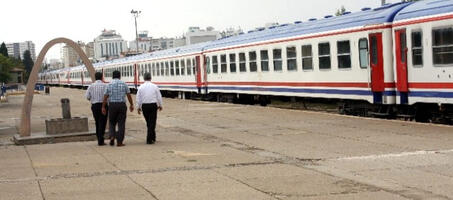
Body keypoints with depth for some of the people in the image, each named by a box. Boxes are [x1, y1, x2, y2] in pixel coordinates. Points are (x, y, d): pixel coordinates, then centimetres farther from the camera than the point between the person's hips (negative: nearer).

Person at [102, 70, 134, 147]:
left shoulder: (109, 85, 2)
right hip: (122, 105, -1)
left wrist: (103, 107, 2)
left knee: (112, 122, 16)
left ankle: (112, 136, -6)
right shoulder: (123, 84, 2)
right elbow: (129, 95, 4)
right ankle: (119, 142, 1)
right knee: (121, 123, 3)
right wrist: (131, 105, 13)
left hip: (112, 105, 1)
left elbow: (105, 97, -1)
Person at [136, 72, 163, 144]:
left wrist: (138, 107, 12)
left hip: (144, 106, 2)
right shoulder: (154, 86, -4)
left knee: (148, 122, 16)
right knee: (152, 123, 0)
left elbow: (138, 98, 1)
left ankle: (153, 138, 27)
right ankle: (149, 139, -6)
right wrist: (160, 105, 16)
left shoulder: (141, 87, -2)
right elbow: (159, 97, 2)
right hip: (153, 105, -2)